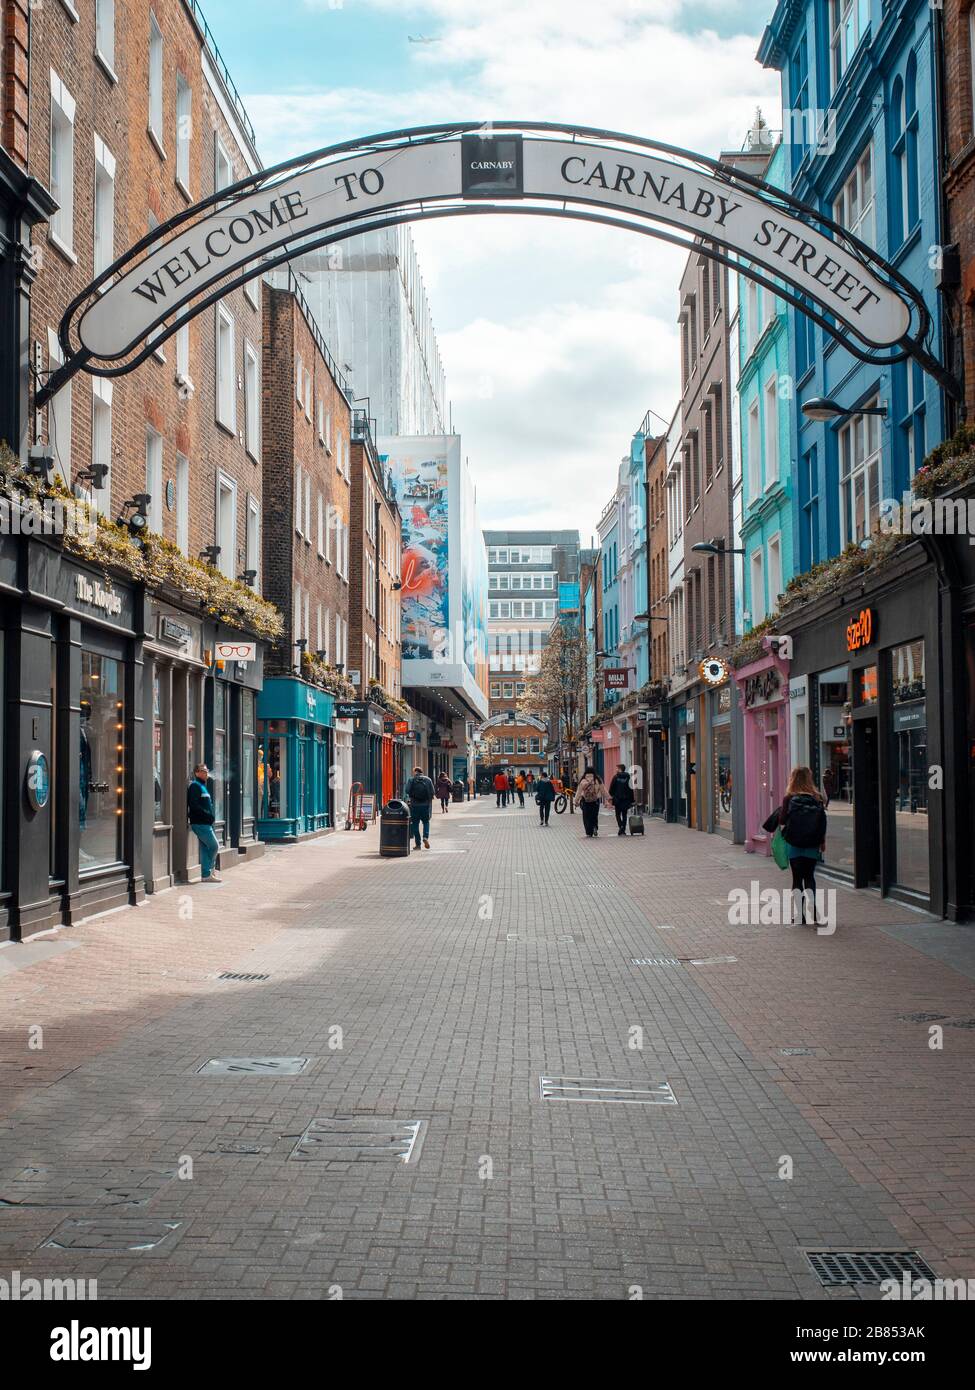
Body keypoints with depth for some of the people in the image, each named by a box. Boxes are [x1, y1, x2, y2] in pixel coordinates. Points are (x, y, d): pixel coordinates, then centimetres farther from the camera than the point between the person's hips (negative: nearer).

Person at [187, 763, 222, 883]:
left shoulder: (203, 786, 21)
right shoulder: (195, 786, -9)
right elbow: (194, 805, -19)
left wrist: (210, 816, 8)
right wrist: (208, 815, -19)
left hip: (205, 823, 9)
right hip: (200, 823, -9)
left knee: (205, 848, 9)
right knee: (214, 846, -6)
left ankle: (206, 875, 12)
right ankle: (208, 872, 2)